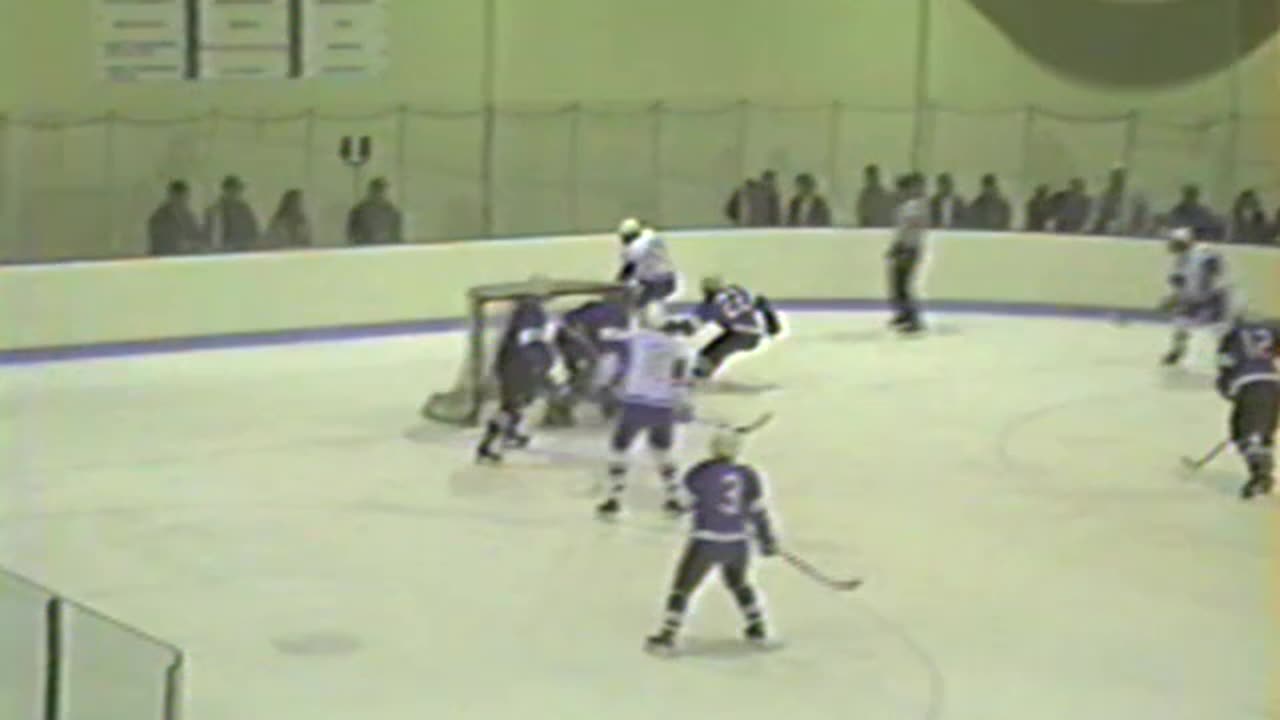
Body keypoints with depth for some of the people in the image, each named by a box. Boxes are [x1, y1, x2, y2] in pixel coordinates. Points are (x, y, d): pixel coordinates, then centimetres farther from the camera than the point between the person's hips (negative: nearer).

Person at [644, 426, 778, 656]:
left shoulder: (701, 474, -7)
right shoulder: (748, 475, 2)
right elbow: (758, 511, 4)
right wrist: (767, 541, 13)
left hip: (707, 542, -4)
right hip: (738, 543, 4)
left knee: (682, 588, 5)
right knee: (739, 583, 29)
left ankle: (667, 637, 0)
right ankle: (758, 630, 33)